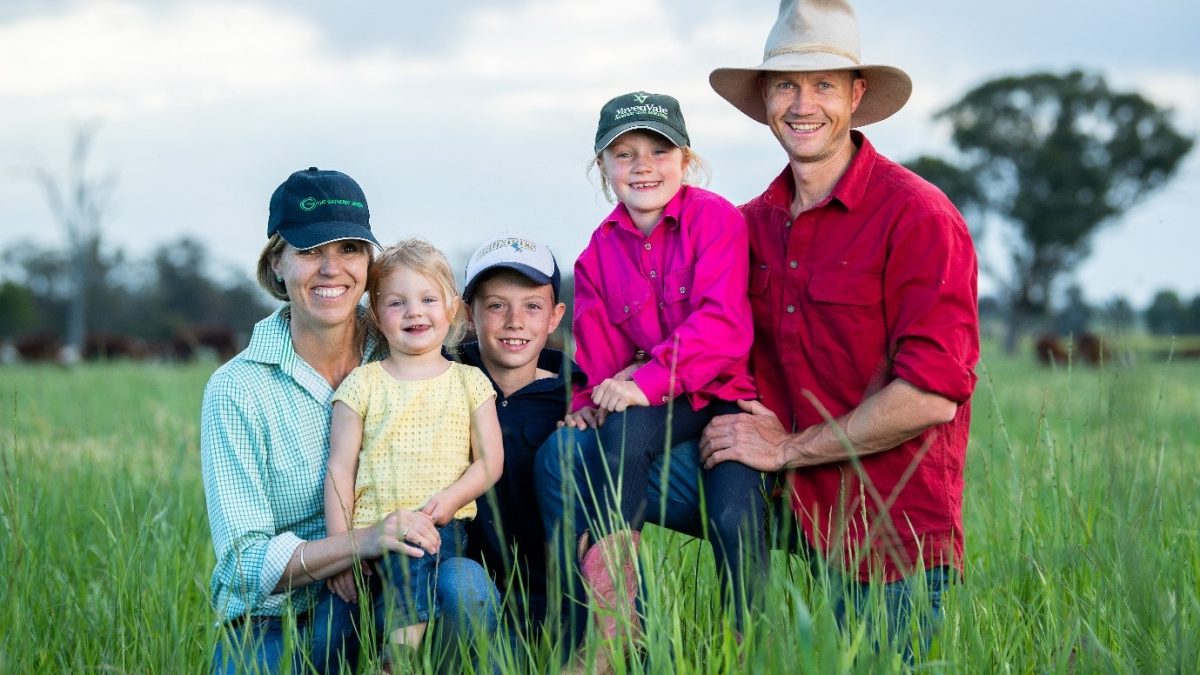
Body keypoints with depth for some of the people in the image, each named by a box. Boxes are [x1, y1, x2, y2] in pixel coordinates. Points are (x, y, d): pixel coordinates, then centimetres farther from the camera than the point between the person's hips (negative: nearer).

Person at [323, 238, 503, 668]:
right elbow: (340, 470, 6)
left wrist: (452, 497, -11)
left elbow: (490, 460, 9)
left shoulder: (470, 382, 14)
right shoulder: (362, 384, 10)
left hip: (444, 531, 0)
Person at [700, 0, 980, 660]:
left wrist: (787, 448, -12)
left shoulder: (917, 216, -11)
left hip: (896, 548, -5)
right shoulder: (753, 224, 8)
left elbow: (932, 395, -17)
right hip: (794, 529, 5)